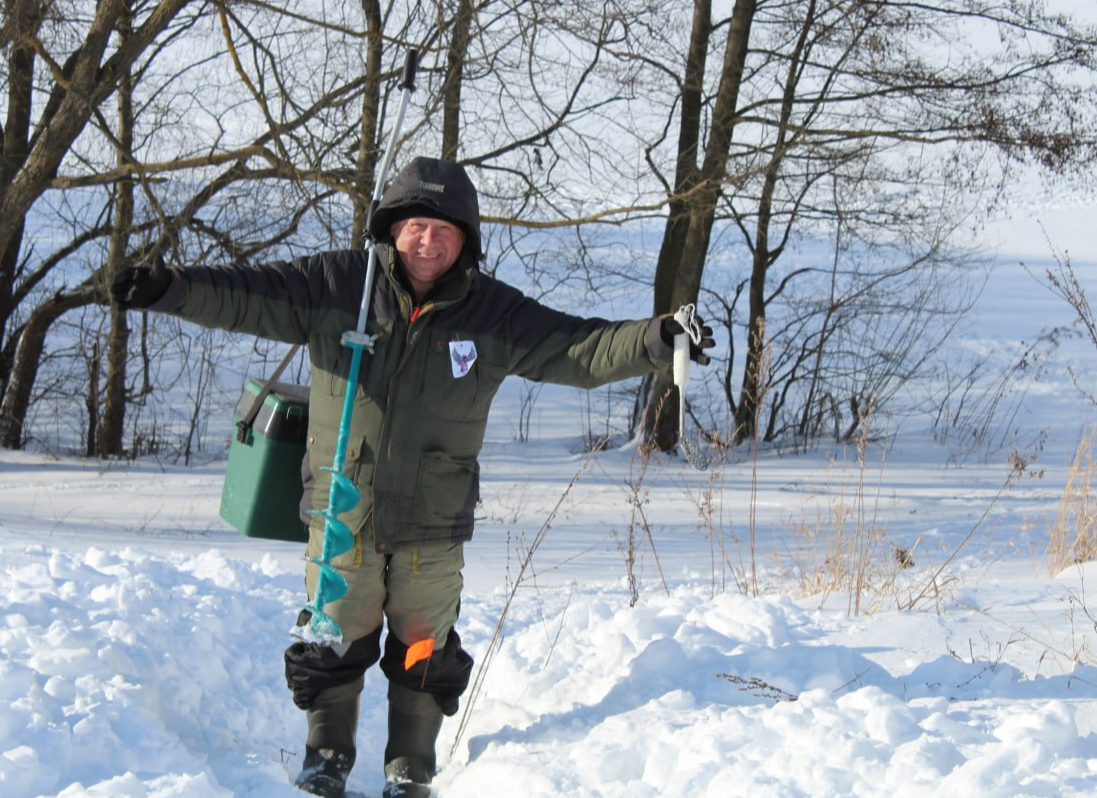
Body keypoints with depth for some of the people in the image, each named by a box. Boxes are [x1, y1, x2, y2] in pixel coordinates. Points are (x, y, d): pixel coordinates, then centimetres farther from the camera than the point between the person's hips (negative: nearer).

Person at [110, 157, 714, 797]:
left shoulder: (494, 314, -3)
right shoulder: (336, 285, -5)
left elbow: (581, 350, -5)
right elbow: (247, 296, -7)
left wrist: (655, 341, -19)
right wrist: (169, 288, -21)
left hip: (433, 528, 0)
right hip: (342, 517, 0)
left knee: (424, 656, 9)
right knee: (335, 644, 11)